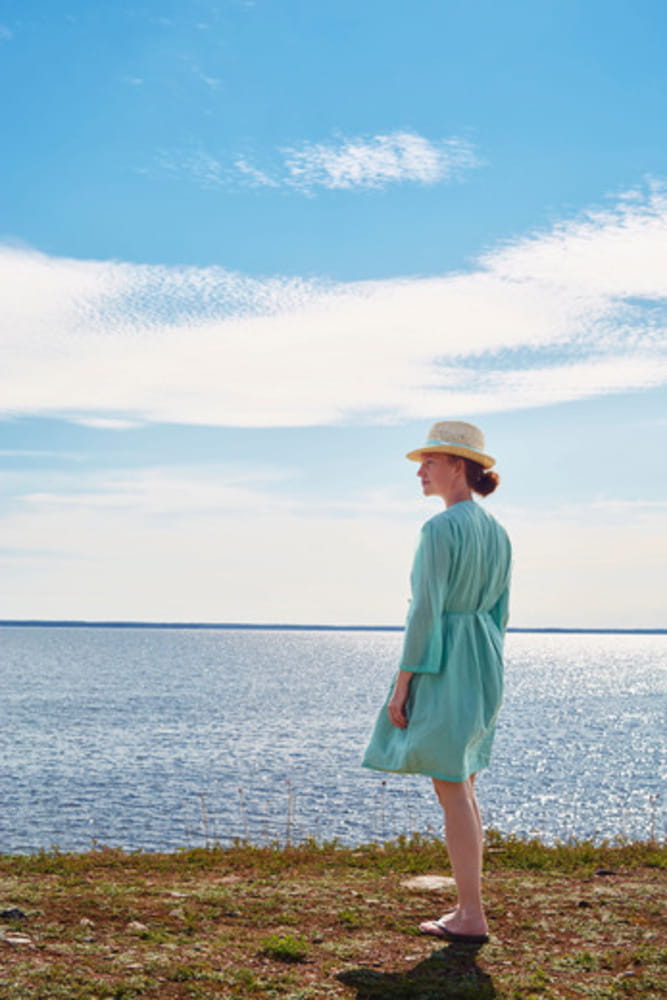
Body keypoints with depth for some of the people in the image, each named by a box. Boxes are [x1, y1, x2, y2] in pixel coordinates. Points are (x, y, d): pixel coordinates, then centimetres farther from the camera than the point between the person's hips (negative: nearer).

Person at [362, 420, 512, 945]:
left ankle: (472, 917, 3)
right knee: (462, 788, 16)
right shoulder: (496, 531, 11)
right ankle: (468, 907, 21)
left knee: (452, 791, -2)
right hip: (483, 666, 9)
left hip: (441, 666, -9)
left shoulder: (441, 528, -15)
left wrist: (402, 681, -15)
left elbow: (426, 609, -19)